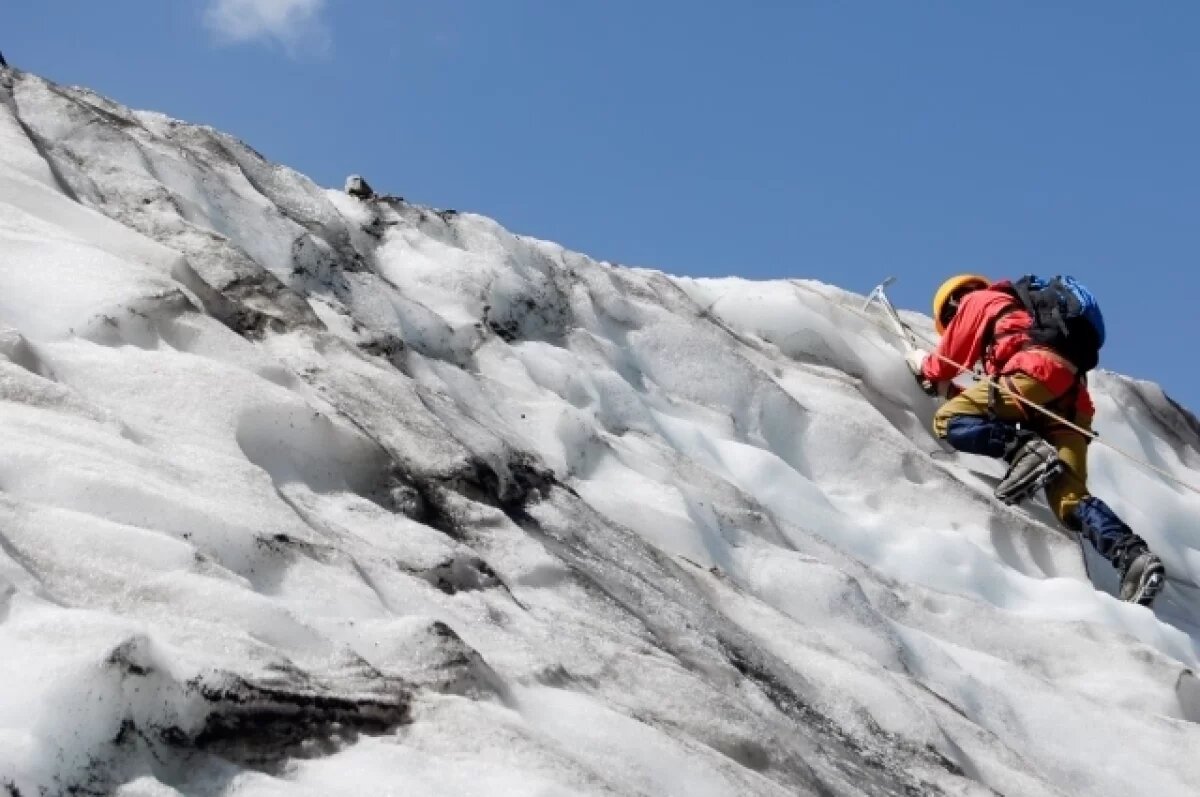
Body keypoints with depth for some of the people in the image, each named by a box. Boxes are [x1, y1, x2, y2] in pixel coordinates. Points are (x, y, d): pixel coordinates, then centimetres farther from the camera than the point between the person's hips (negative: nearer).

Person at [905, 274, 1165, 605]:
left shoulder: (977, 301, 22)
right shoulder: (1024, 313, 45)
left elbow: (951, 357, 23)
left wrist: (925, 367, 43)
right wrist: (951, 389, 45)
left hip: (1037, 373, -7)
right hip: (1073, 398, 7)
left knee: (947, 420, -5)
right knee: (1070, 497, -6)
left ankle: (1025, 450, -28)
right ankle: (1132, 556, -31)